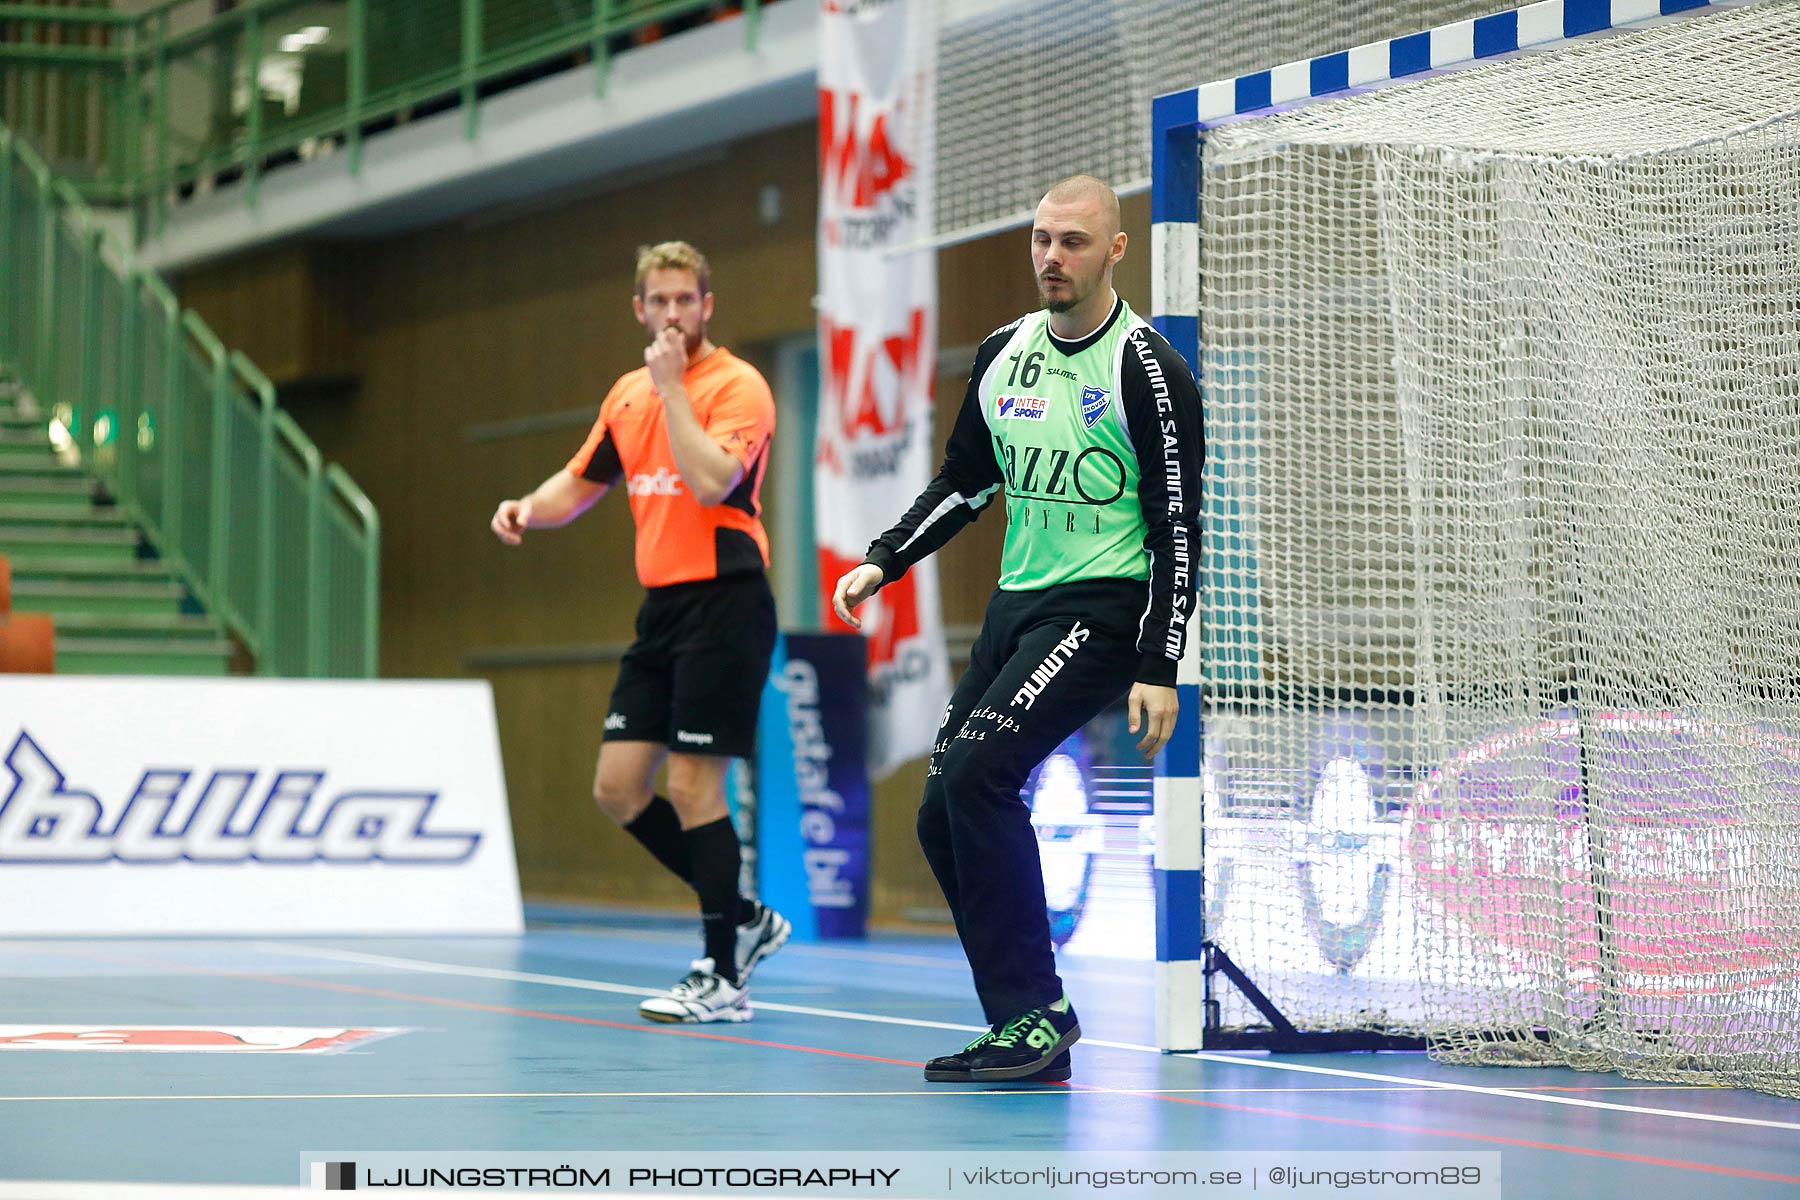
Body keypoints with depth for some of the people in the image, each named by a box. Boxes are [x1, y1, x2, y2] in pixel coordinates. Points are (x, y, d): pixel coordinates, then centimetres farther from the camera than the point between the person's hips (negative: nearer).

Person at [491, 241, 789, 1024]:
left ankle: (723, 980, 0)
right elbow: (581, 483, 25)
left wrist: (672, 385, -20)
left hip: (723, 602, -8)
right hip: (661, 606, 8)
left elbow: (711, 481, -26)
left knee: (692, 785, -9)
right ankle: (743, 919, 20)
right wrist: (530, 509, 4)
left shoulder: (737, 385, -9)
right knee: (618, 788, 5)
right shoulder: (627, 394, 13)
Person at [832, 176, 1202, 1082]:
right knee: (943, 817, 1)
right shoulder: (1003, 354, 11)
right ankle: (1027, 1034, 7)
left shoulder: (1146, 369, -9)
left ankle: (1034, 1014, -18)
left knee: (977, 771, -24)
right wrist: (883, 563, 9)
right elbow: (963, 481, 22)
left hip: (1103, 606, -8)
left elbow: (1177, 530, -11)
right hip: (1015, 604, 8)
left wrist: (1159, 670, -16)